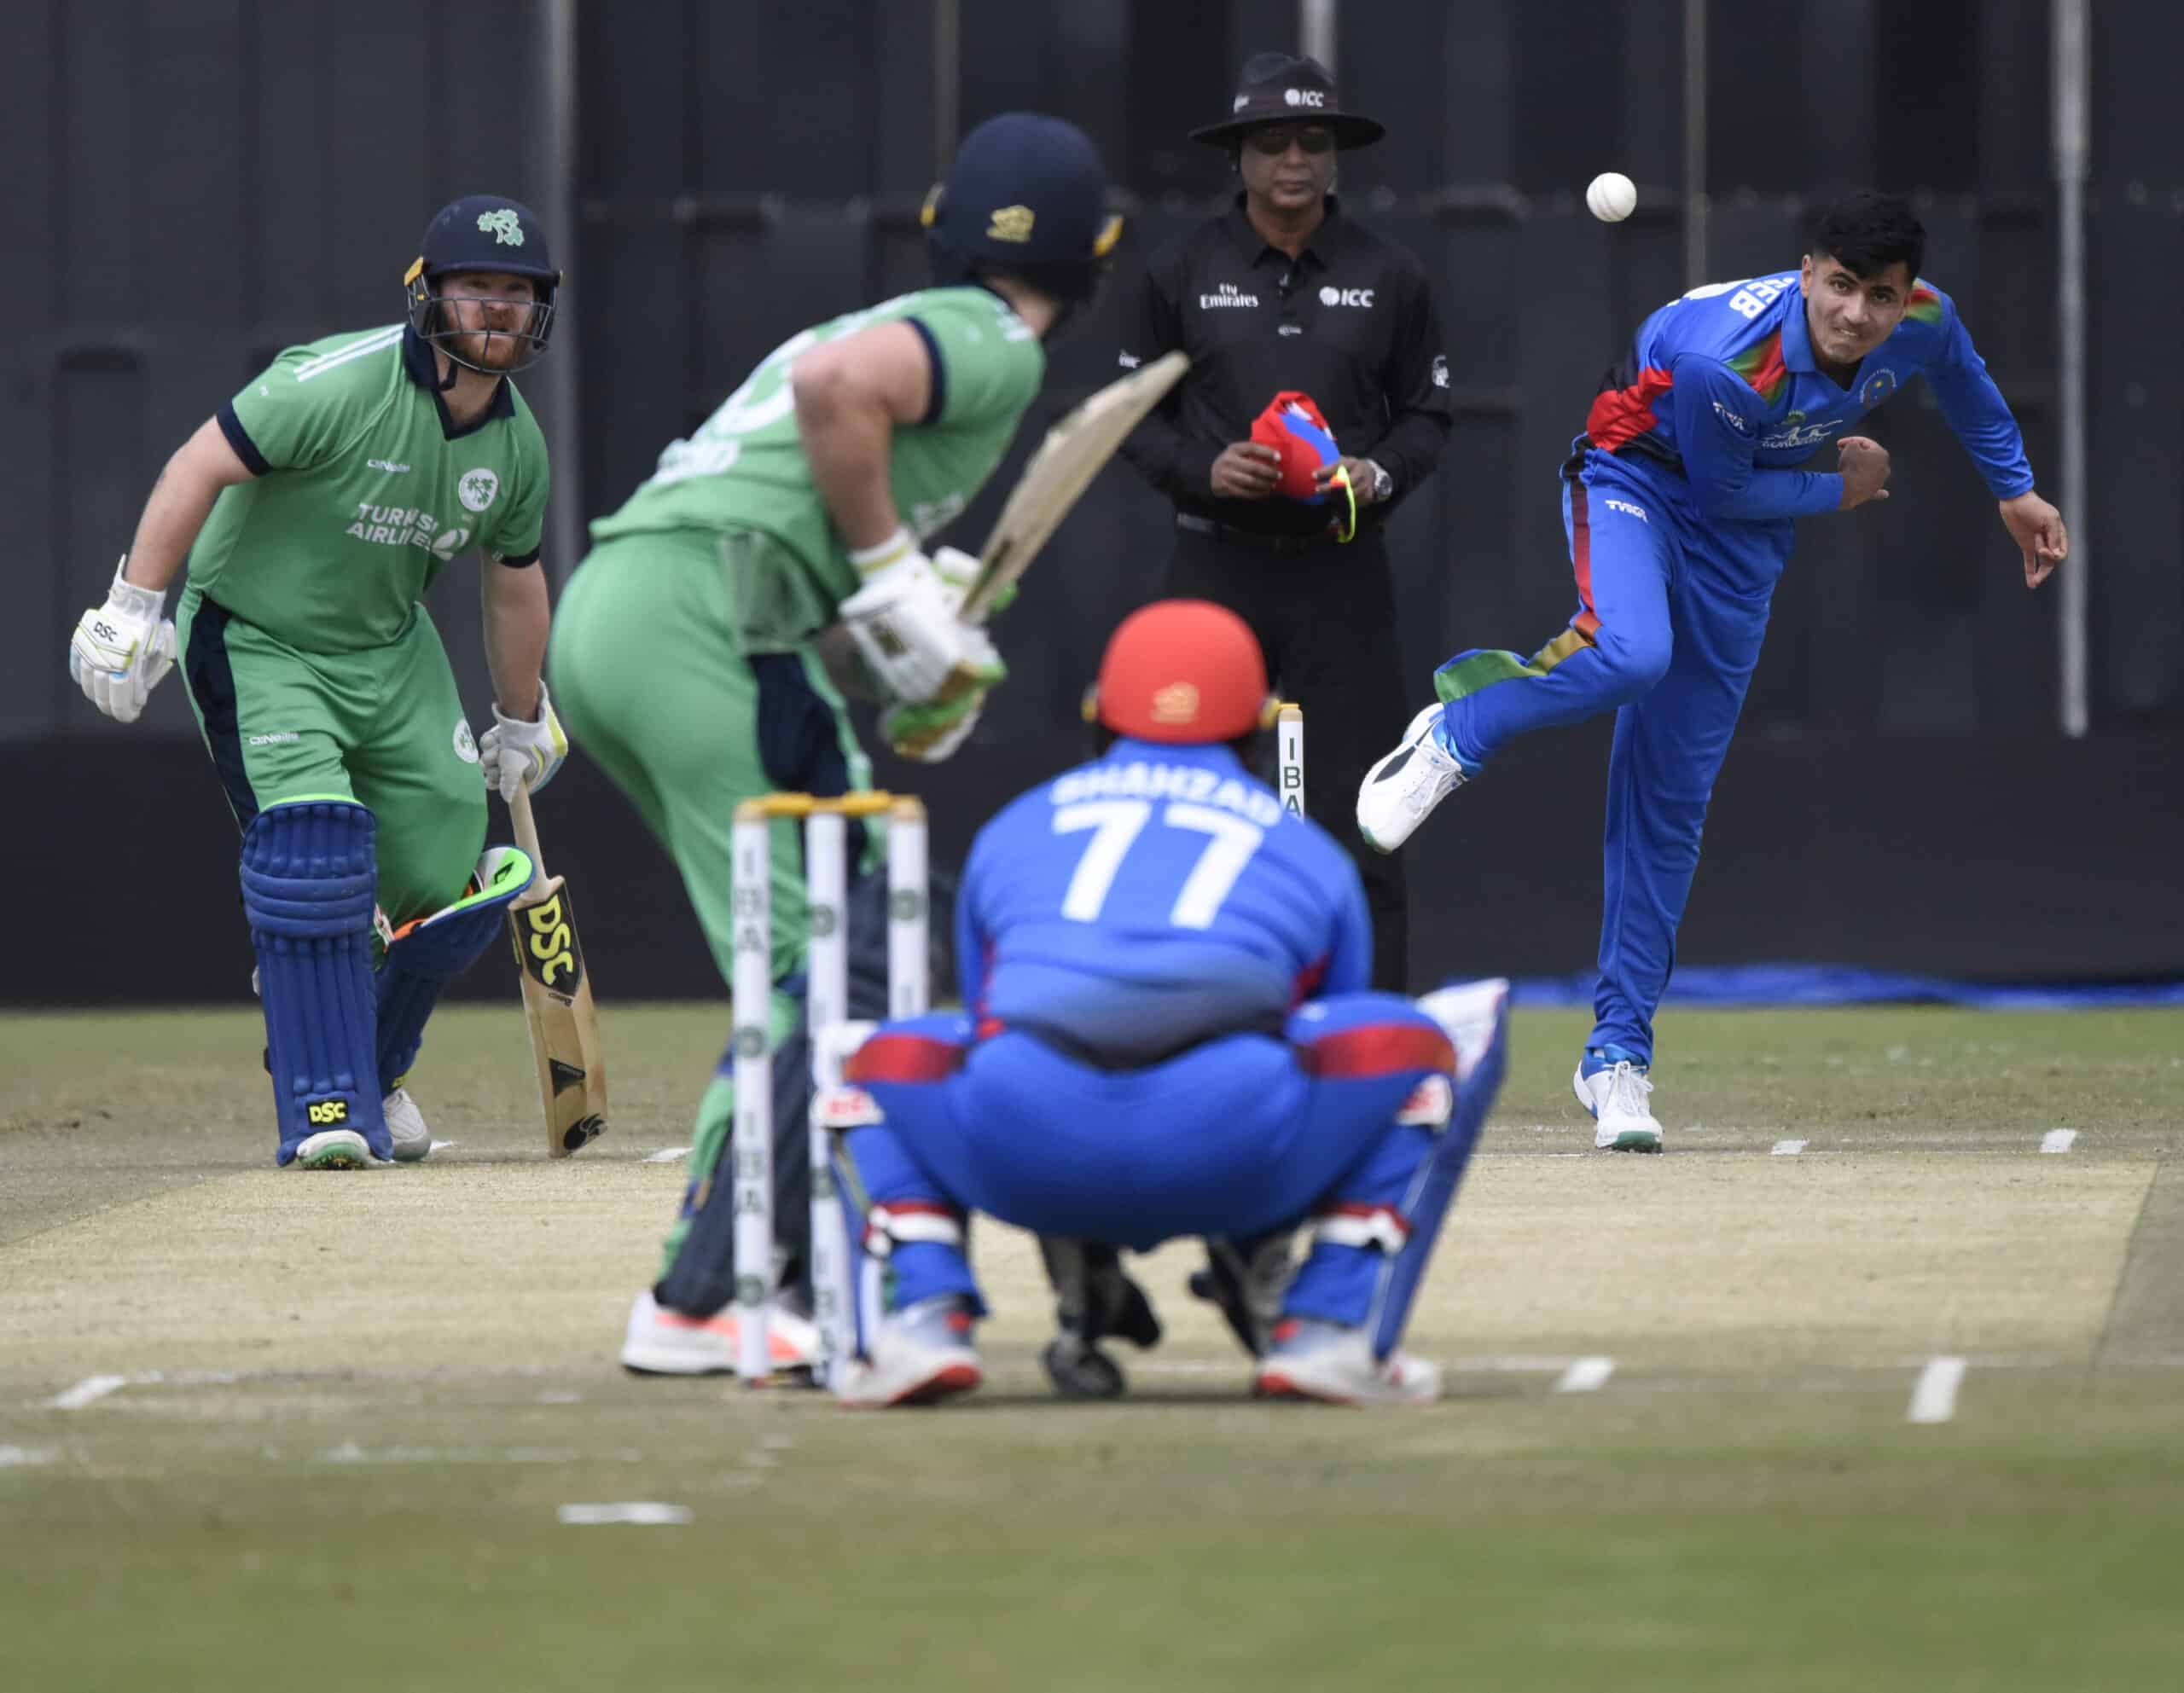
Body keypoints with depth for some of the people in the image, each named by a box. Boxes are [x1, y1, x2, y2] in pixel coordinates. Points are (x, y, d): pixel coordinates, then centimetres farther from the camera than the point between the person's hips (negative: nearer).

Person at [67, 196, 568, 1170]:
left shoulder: (517, 446, -2)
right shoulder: (340, 385, -25)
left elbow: (513, 584, 14)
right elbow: (201, 466, -23)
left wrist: (520, 724, 23)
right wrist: (136, 606, -27)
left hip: (391, 650, 7)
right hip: (255, 642, -7)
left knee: (449, 868, 2)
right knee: (311, 849, -23)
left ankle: (371, 1064, 29)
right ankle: (328, 1107, -18)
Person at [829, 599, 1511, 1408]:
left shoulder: (1013, 829, 35)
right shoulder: (1310, 854, 31)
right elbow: (1343, 1067, 41)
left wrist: (1076, 1268, 58)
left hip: (1022, 1158, 2)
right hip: (1231, 1165, -2)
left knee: (889, 1057, 35)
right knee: (1434, 1028, 23)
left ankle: (922, 1311, 9)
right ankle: (1333, 1328, 9)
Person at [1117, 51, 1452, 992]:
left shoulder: (1388, 278, 6)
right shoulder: (1184, 271, 5)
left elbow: (1427, 412, 11)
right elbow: (1134, 411, 8)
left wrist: (1378, 476, -9)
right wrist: (1205, 469, -10)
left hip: (1341, 570, 0)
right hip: (1217, 568, 0)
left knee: (1352, 811, -3)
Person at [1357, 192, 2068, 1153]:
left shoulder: (1924, 325, -17)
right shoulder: (1728, 360, -35)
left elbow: (1962, 379, 10)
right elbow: (1722, 489, -18)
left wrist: (2014, 491, 22)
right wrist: (1838, 489, -7)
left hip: (1743, 534, 5)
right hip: (1642, 472, -5)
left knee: (1670, 801, 2)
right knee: (1631, 653, -39)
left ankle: (1618, 1054, 6)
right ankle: (1454, 738, -11)